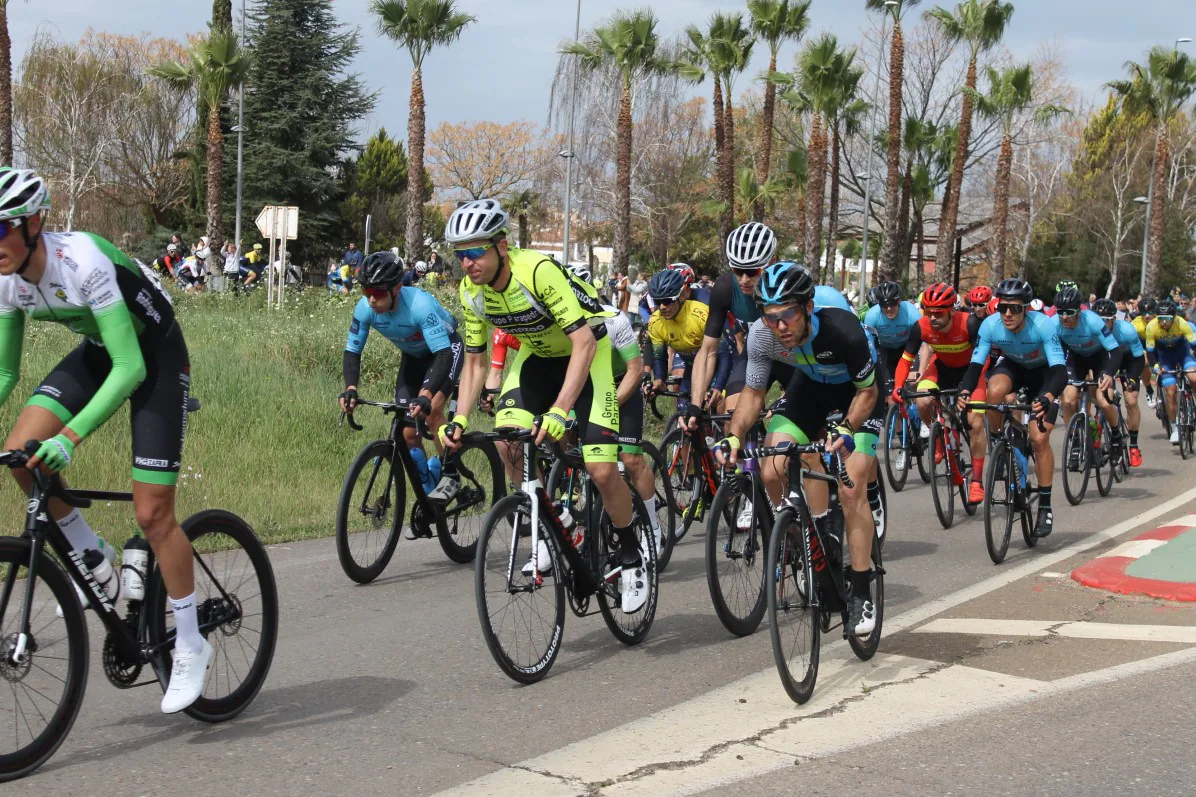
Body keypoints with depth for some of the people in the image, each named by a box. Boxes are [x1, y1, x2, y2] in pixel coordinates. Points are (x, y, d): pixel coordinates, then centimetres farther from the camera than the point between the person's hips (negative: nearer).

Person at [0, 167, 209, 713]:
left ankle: (190, 646, 6)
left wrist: (70, 436, -42)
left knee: (152, 513, -9)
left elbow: (131, 368, -34)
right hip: (98, 350, 6)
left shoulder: (84, 262, -33)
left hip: (154, 353, -6)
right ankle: (92, 557, 7)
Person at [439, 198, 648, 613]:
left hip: (587, 352, -5)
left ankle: (631, 558, 8)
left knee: (601, 470, -16)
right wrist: (459, 417, -17)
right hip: (537, 356, 6)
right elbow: (475, 361, -2)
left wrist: (560, 410, -46)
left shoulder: (539, 271, -33)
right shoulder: (472, 291, -13)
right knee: (506, 438, -21)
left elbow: (583, 342, -37)